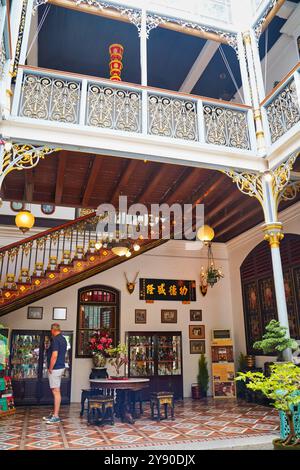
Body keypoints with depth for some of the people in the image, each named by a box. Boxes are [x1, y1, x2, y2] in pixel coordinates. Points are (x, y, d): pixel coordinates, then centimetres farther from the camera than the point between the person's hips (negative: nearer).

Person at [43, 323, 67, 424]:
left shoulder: (55, 340, -17)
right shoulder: (63, 339, 11)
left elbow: (54, 355, -24)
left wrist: (50, 369, -16)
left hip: (55, 369, -9)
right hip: (60, 367, 9)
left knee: (56, 391, -5)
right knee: (56, 391, 15)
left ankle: (56, 416, 0)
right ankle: (54, 413, 24)